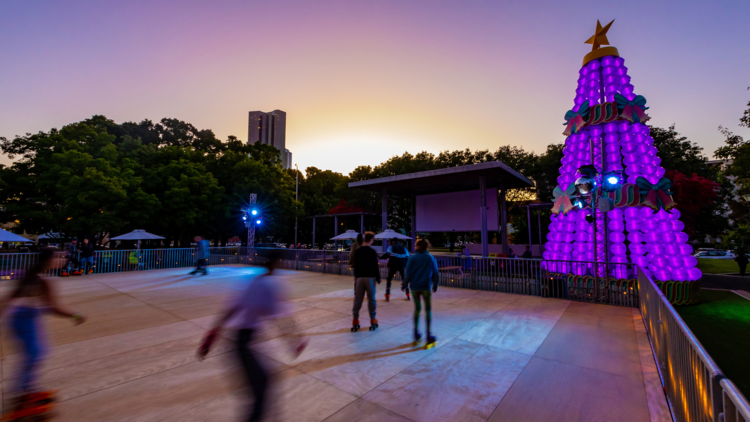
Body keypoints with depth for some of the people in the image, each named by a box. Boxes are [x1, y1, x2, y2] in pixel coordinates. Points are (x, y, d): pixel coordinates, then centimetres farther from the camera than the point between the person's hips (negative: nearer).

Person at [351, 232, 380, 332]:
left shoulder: (357, 251, 4)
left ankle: (355, 323, 9)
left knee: (357, 300, 6)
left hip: (359, 277, 3)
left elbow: (355, 265, 9)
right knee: (371, 299, 7)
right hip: (370, 277, -3)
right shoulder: (372, 251, -8)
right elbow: (376, 266, -7)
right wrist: (378, 278, 3)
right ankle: (373, 322, 13)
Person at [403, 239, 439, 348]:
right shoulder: (431, 258, 0)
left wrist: (405, 284, 8)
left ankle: (416, 335, 20)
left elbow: (408, 273, -5)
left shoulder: (412, 258, -3)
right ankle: (428, 336, 9)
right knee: (428, 310, 8)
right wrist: (435, 285, 17)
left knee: (417, 309, 15)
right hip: (426, 287, -1)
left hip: (414, 287, 1)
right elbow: (436, 274, 4)